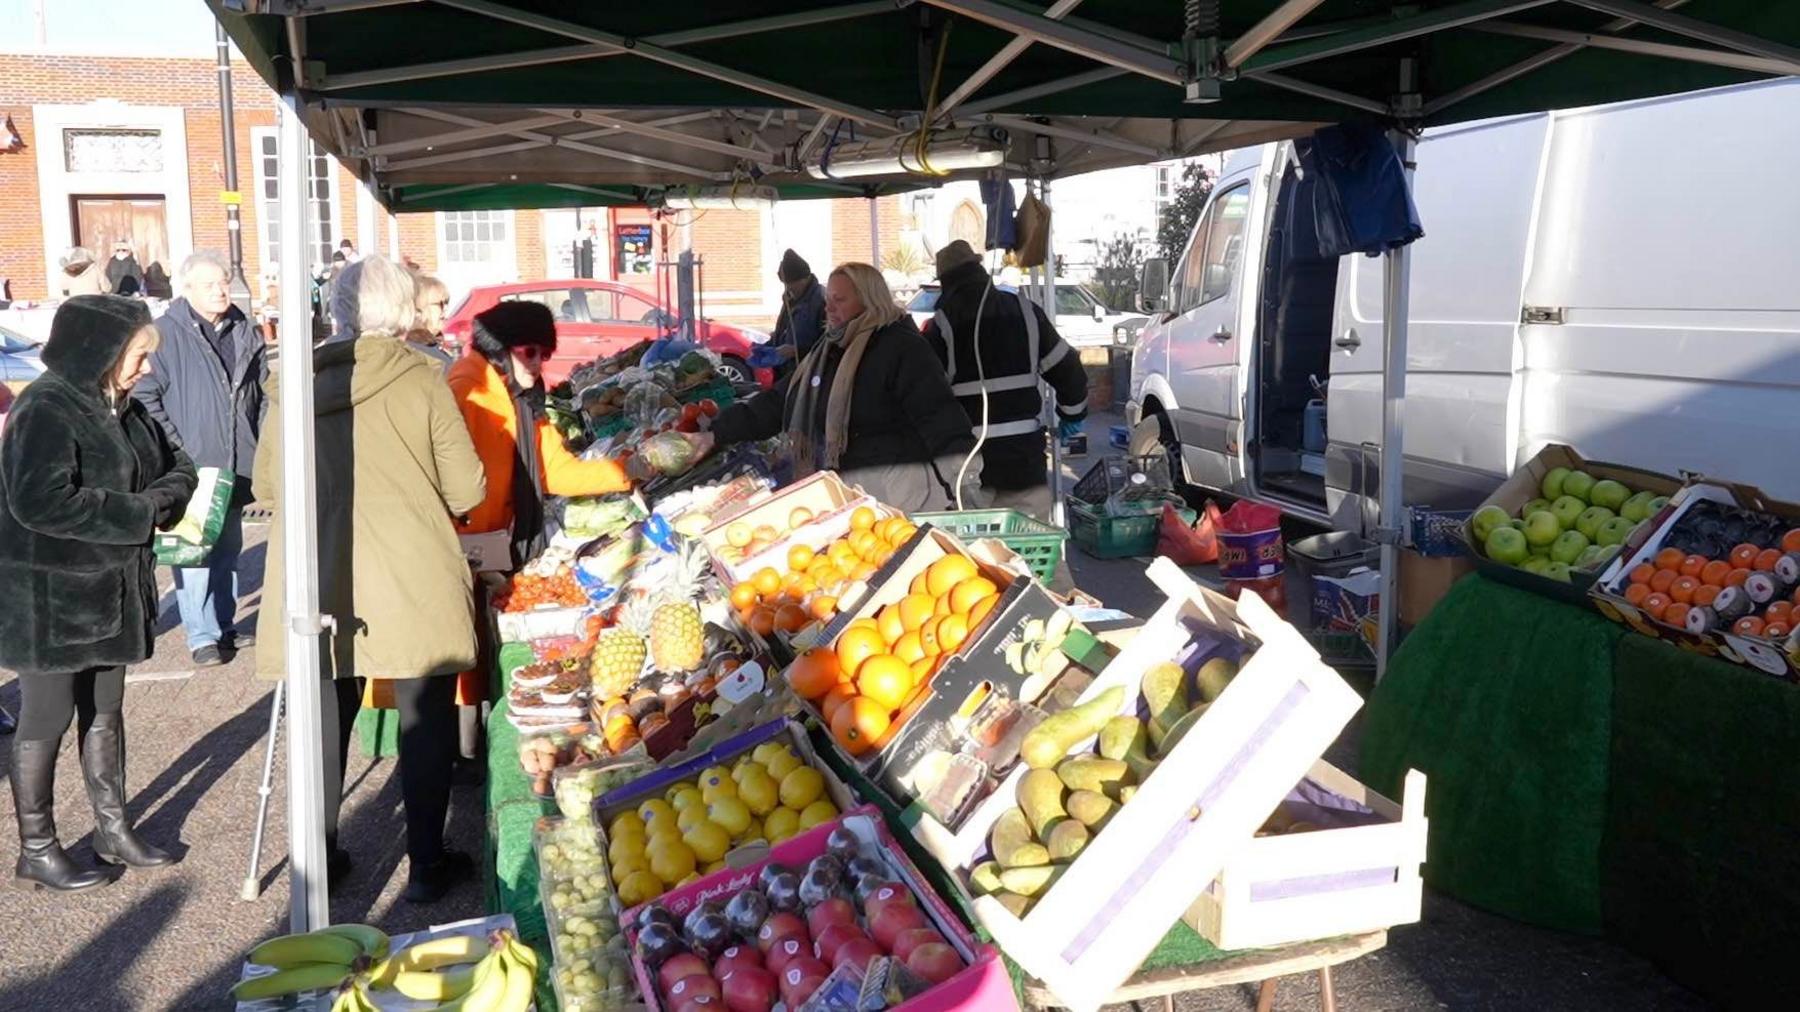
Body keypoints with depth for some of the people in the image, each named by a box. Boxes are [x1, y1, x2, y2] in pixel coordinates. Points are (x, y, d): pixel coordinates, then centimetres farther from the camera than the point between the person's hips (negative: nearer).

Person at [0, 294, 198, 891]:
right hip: (50, 597, -8)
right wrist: (139, 513, -23)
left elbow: (176, 465, 13)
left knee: (105, 711, 17)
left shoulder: (120, 406, 6)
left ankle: (113, 828, 31)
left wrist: (160, 500, -10)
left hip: (112, 589, 8)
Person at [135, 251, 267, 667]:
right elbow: (146, 398, -10)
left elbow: (263, 393, 19)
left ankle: (225, 624, 27)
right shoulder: (165, 334, -8)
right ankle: (202, 636, 3)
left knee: (228, 549, 15)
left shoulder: (245, 333, 10)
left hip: (237, 465, 6)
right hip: (190, 468, -6)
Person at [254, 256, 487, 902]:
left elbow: (264, 482, 9)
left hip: (317, 582, 4)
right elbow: (467, 490, -8)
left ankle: (321, 853, 29)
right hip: (413, 587, -3)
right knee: (426, 720, 10)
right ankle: (426, 863, 17)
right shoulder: (421, 382, -10)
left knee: (327, 717, 18)